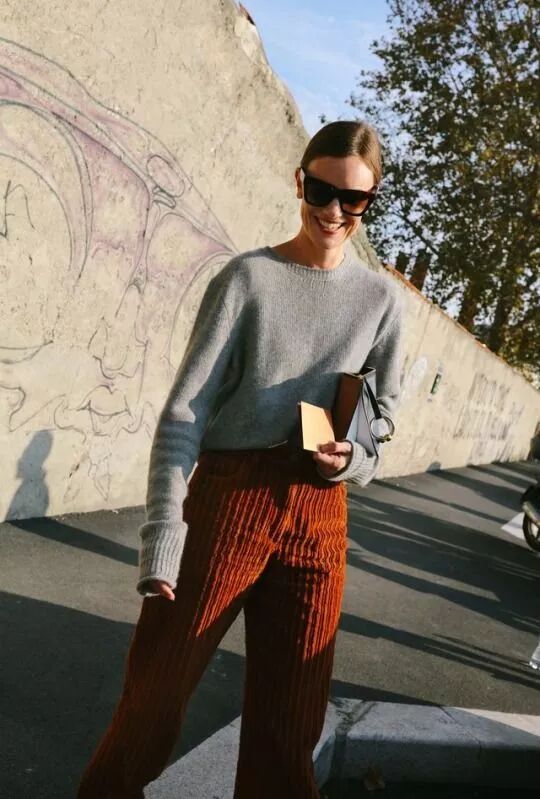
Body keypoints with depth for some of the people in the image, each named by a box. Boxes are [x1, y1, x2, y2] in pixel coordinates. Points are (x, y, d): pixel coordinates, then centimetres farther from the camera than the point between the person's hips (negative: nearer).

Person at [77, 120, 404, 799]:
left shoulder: (380, 297, 8)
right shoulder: (249, 275, -2)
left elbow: (383, 407, 16)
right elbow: (186, 408, -7)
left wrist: (354, 458, -8)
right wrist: (164, 527, -17)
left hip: (320, 517, 3)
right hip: (228, 497, -2)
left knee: (289, 717, 7)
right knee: (158, 679, 6)